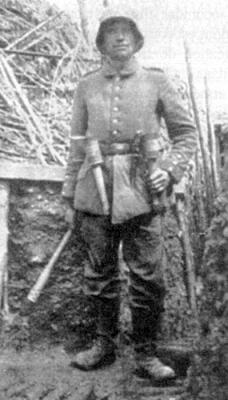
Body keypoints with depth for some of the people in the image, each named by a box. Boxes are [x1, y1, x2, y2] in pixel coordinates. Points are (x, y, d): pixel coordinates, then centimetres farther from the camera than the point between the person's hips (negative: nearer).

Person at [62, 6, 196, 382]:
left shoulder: (156, 81, 6)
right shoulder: (87, 85, 11)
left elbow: (186, 133, 9)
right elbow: (77, 144, 13)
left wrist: (170, 169, -7)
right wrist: (70, 196, 10)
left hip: (141, 193, -2)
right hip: (95, 192, 2)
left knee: (147, 278, -1)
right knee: (99, 274, 9)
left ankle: (146, 353, 14)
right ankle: (104, 343, 26)